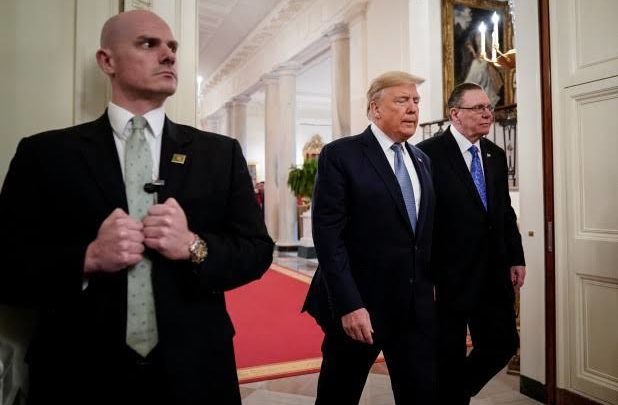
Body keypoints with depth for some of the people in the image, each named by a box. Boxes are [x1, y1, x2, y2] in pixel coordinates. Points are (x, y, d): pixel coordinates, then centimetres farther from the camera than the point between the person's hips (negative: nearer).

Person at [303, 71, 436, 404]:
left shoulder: (422, 160, 12)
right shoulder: (340, 155, -9)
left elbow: (426, 231, 16)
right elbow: (328, 237, -16)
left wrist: (431, 286, 10)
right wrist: (349, 305, -20)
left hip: (416, 305, 5)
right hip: (357, 305, -5)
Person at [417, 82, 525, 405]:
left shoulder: (496, 155, 11)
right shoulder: (429, 154, -12)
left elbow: (505, 211, 15)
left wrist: (516, 258, 9)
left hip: (492, 273, 7)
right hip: (449, 275, -6)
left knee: (503, 344, 14)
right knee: (449, 356, 7)